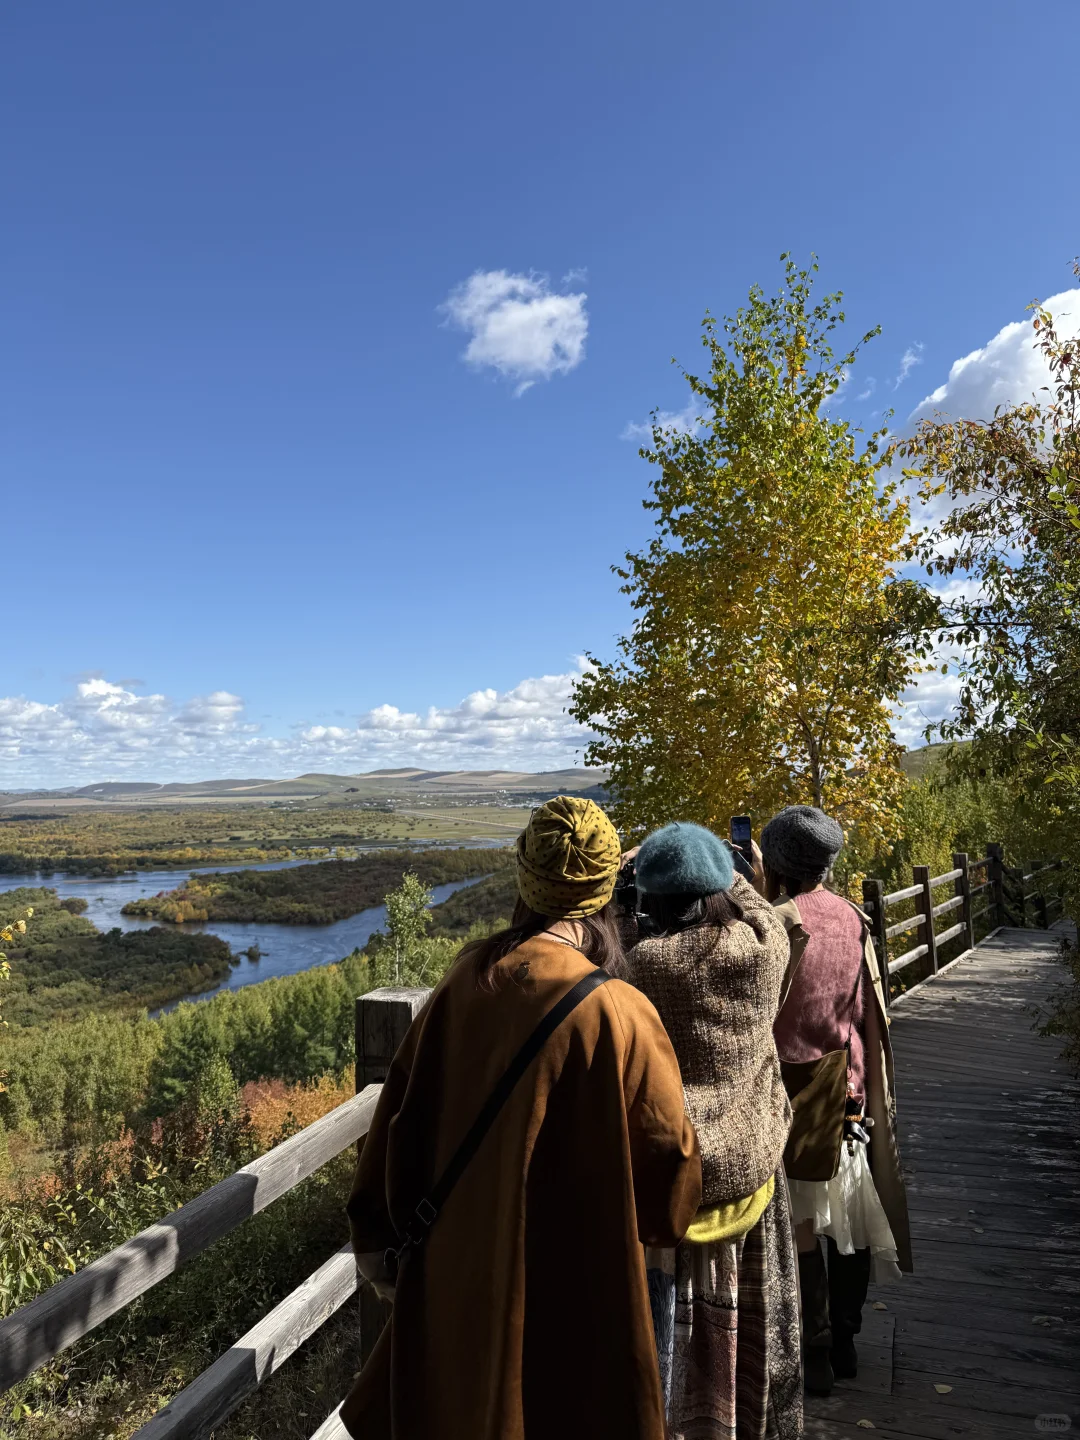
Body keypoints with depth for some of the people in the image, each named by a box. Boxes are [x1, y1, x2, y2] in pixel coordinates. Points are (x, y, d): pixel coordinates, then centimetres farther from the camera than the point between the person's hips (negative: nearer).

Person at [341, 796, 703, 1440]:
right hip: (570, 1285, -4)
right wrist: (673, 1217, 10)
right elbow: (665, 1151, -14)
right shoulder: (616, 1013, -26)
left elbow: (404, 1107, -2)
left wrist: (383, 1233, 12)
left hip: (454, 1264, 5)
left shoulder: (467, 979, -12)